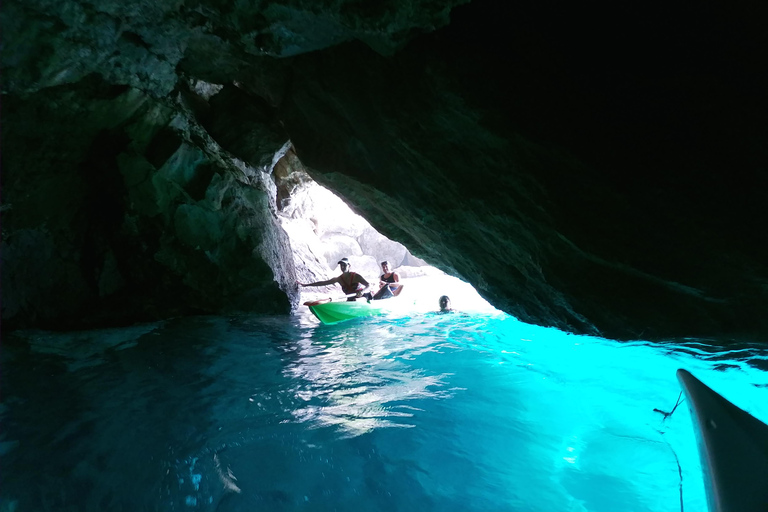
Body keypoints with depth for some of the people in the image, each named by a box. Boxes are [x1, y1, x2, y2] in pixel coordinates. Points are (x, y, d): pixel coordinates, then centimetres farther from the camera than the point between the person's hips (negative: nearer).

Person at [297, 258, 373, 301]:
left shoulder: (356, 276, -14)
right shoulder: (339, 279, 0)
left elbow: (368, 285, -21)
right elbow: (322, 283, 2)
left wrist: (362, 291, -45)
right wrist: (305, 285, 1)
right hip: (351, 300, 6)